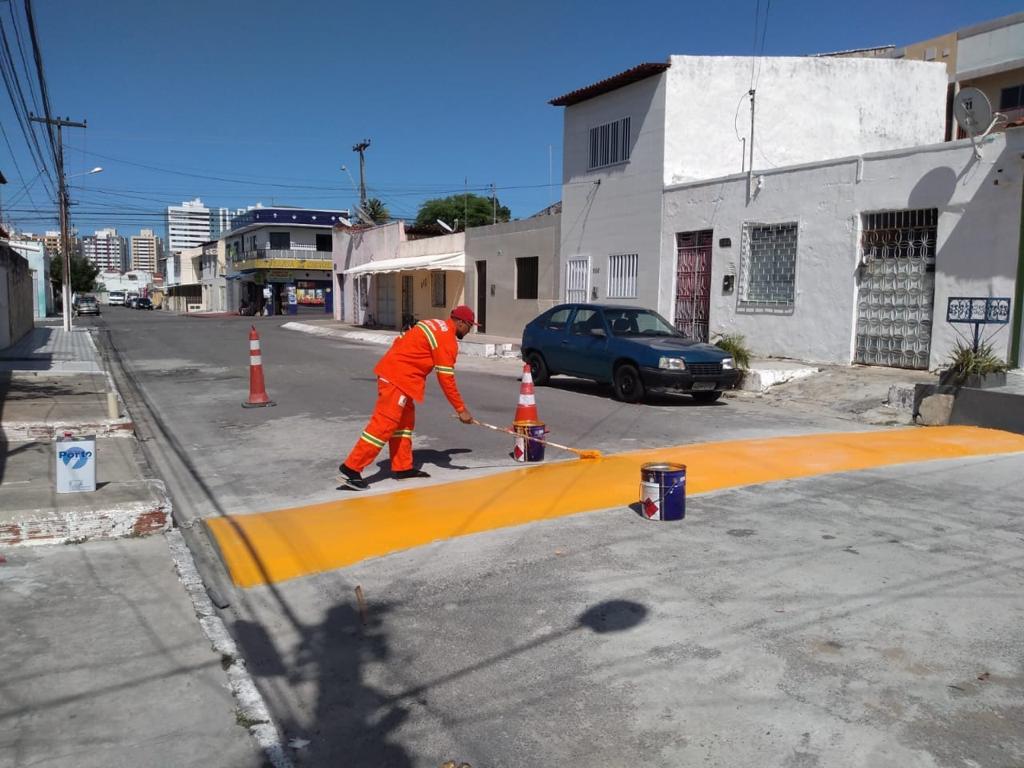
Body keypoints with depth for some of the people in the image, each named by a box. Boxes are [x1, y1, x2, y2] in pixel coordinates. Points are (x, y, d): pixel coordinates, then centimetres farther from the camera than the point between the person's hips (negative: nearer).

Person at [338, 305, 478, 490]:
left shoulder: (434, 325, 17)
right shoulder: (447, 340, -10)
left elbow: (401, 342, 19)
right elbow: (446, 379, -13)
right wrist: (461, 409, -8)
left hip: (391, 369, 10)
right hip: (398, 378, -10)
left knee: (405, 421, 15)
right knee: (385, 424, -10)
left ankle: (403, 467, 22)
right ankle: (351, 469, -9)